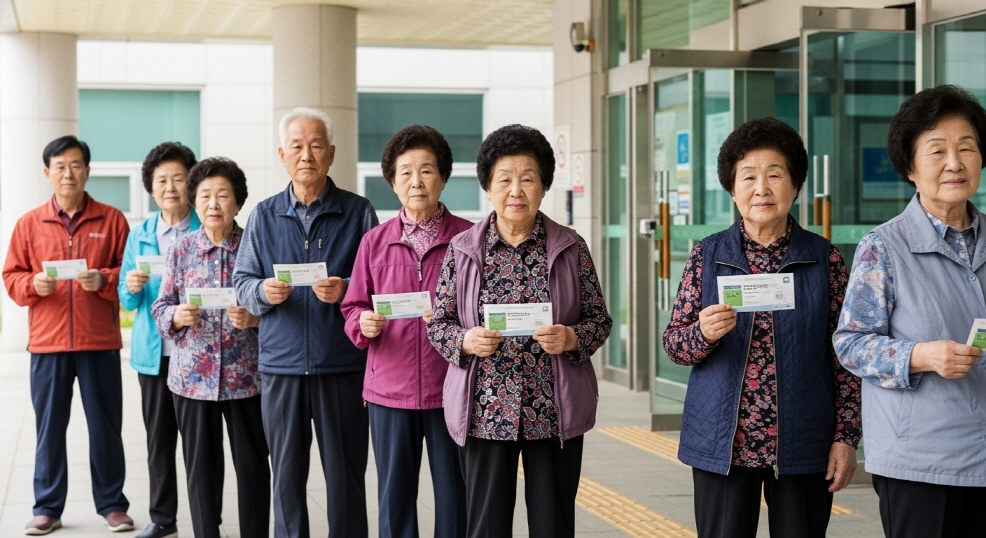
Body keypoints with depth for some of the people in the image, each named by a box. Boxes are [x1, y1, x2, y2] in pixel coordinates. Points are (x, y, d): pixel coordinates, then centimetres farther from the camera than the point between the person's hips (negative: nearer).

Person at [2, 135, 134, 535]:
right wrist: (33, 284, -11)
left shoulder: (112, 220, 5)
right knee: (49, 428, 5)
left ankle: (112, 505, 15)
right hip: (47, 343, 1)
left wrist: (103, 280, -14)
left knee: (105, 427, 4)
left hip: (100, 342, -1)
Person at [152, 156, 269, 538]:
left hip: (246, 376, -1)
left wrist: (254, 318, -19)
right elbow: (161, 310, 5)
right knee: (201, 467, 7)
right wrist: (177, 316, -16)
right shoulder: (181, 251, 5)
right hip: (193, 378, 1)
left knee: (252, 466, 5)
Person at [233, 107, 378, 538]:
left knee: (345, 474, 5)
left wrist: (345, 292, -20)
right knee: (286, 473, 9)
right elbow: (242, 282, 7)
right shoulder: (264, 215, 9)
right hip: (281, 363, 2)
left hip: (343, 364, -2)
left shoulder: (358, 212, 1)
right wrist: (263, 292, -15)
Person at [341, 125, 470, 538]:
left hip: (451, 390, -2)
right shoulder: (375, 241, 7)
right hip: (389, 389, 2)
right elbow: (352, 309, 10)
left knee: (454, 495, 6)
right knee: (394, 496, 10)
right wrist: (364, 324, -10)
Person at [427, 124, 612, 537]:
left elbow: (600, 319, 5)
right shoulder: (462, 249, 3)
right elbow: (438, 325, 6)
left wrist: (571, 339, -15)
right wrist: (465, 341, -14)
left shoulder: (570, 247, 2)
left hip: (555, 412, 0)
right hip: (485, 411, 0)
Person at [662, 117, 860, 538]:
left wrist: (846, 437, -1)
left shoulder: (824, 258, 2)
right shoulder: (707, 256, 3)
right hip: (723, 442, 0)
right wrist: (703, 333, -19)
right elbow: (673, 343, 3)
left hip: (803, 444, 0)